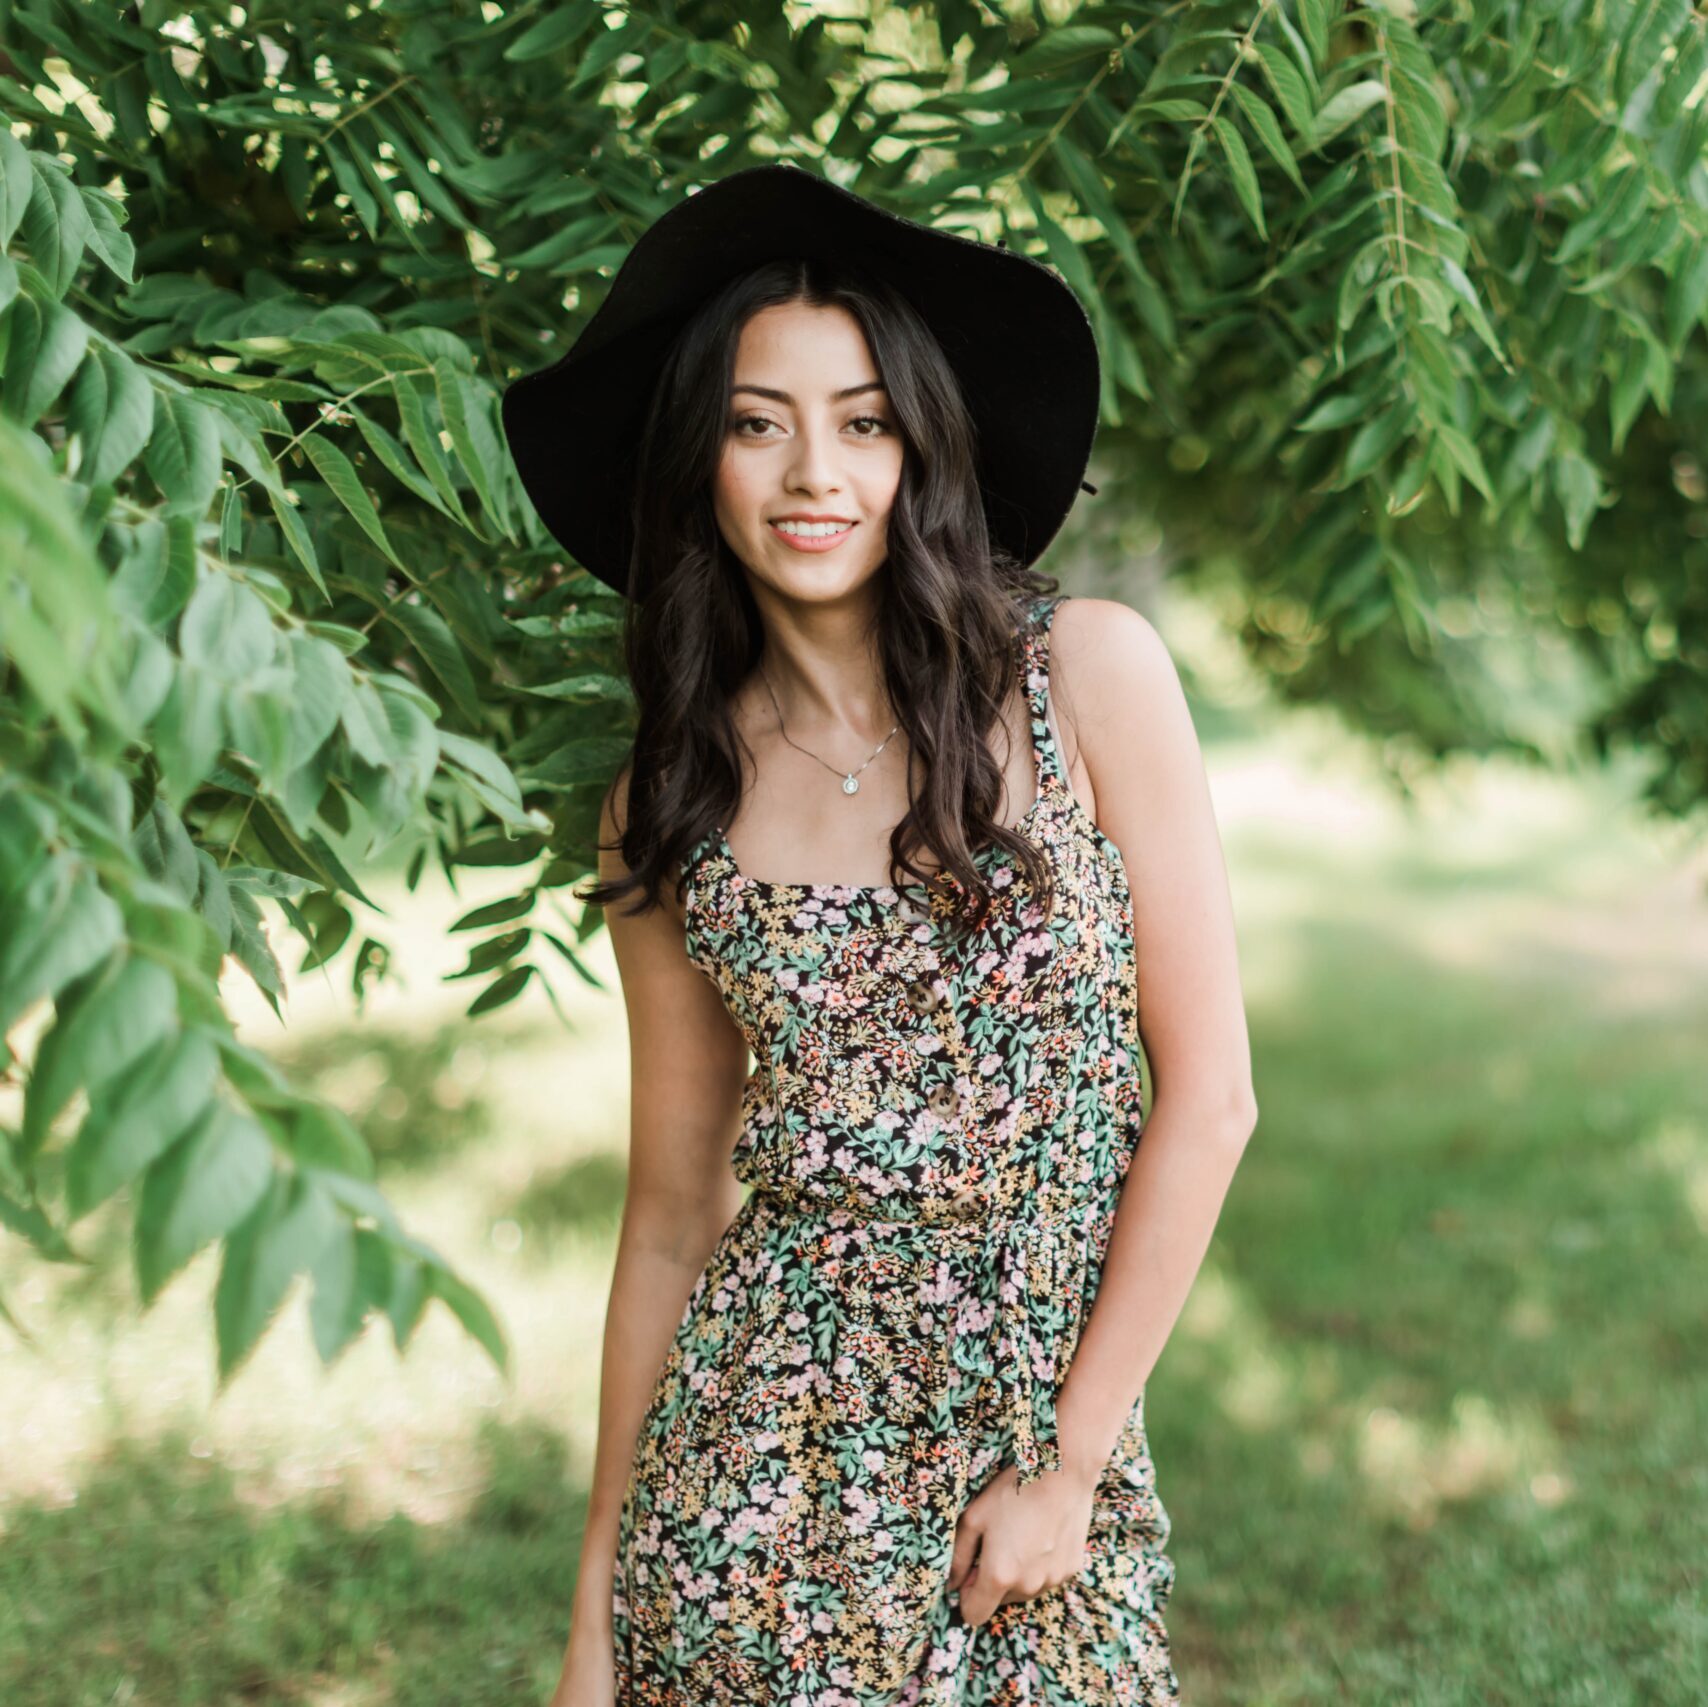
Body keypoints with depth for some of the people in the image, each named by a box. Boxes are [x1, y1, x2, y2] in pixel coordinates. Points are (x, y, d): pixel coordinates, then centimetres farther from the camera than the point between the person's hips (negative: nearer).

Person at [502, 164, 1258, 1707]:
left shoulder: (1088, 673, -7)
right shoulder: (669, 808, 0)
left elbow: (1207, 1095, -6)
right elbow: (675, 1203, 5)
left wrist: (1071, 1465, -7)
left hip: (1049, 1420, -1)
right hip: (765, 1456, 1)